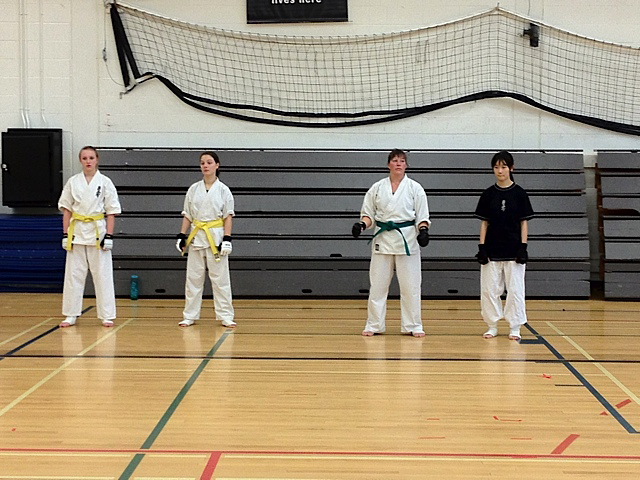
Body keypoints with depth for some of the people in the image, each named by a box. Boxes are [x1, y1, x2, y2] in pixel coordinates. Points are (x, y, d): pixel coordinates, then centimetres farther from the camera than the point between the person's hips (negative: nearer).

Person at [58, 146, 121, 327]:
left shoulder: (105, 182, -1)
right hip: (77, 232, 2)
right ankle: (71, 315, 14)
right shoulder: (73, 182, 4)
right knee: (73, 274, 5)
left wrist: (109, 236, -8)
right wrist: (65, 234, 0)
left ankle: (107, 316, 9)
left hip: (98, 232, -2)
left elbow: (111, 211, -1)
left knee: (102, 274, 1)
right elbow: (66, 210, 7)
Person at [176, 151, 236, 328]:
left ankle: (225, 316, 6)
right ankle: (190, 316, 15)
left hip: (216, 237, -3)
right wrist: (182, 236, 3)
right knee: (193, 278, 7)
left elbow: (228, 216, -3)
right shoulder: (193, 189, 6)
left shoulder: (223, 190, -1)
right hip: (196, 238, 3)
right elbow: (187, 216, 10)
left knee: (220, 278, -1)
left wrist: (227, 239, -11)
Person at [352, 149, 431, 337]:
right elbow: (368, 213, 10)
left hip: (408, 239, -1)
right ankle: (374, 325, 13)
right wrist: (362, 225, -9)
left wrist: (423, 230, -16)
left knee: (410, 285, 1)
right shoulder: (377, 188, 6)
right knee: (378, 284, 3)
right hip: (383, 239, 1)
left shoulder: (415, 188, 2)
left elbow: (422, 216, 1)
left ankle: (413, 325, 11)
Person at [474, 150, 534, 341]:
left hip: (513, 249, -2)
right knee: (489, 289, 3)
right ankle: (492, 326, 15)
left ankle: (514, 327, 10)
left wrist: (523, 247, -7)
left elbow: (524, 222, 0)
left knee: (515, 289, 1)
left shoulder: (519, 193, -1)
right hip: (492, 249, 2)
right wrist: (481, 247, -2)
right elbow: (484, 222, 6)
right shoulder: (488, 194, 4)